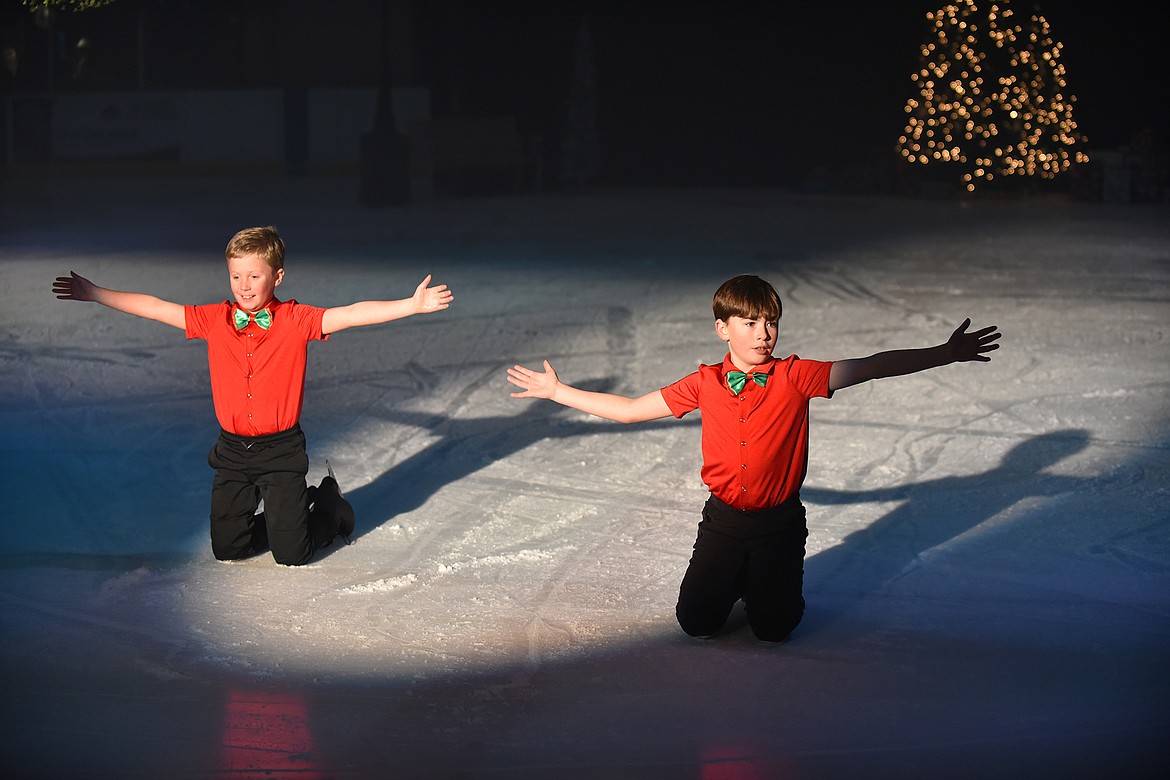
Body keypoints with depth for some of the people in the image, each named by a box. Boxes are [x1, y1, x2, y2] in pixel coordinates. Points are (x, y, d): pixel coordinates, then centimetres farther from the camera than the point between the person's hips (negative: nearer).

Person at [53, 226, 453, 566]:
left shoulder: (296, 320, -9)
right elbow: (155, 308, 4)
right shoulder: (215, 320, 0)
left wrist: (413, 305, -32)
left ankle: (328, 504, 29)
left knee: (291, 554, -4)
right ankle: (293, 509, 34)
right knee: (227, 549, 6)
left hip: (281, 451, -3)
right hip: (232, 451, 4)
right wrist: (93, 293, 4)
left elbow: (351, 314, -19)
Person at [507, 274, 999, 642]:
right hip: (723, 518, 2)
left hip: (779, 523, -2)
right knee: (696, 622, -5)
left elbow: (872, 367, -17)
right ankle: (736, 578, 28)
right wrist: (557, 391, 5)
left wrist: (947, 354, -27)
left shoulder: (795, 377, -9)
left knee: (773, 628, -10)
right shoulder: (705, 384, -2)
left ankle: (769, 579, 25)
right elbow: (629, 409, 7)